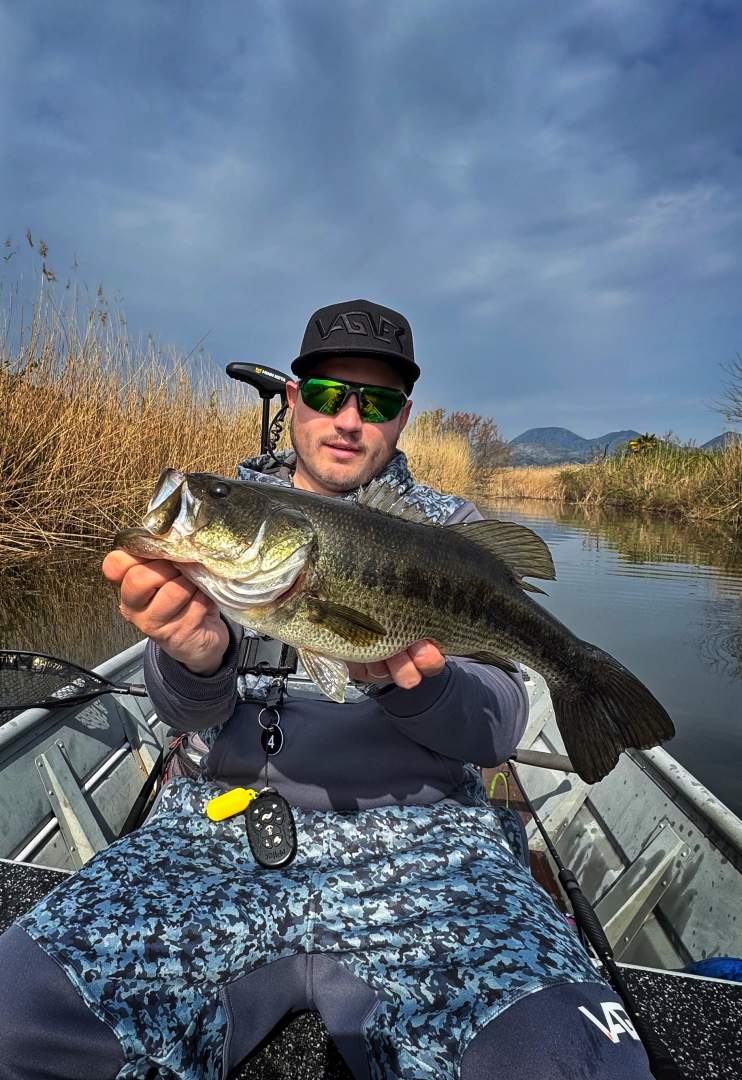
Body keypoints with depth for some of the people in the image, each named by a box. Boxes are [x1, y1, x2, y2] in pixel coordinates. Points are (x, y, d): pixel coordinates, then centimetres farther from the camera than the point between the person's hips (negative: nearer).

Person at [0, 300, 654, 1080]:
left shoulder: (453, 531, 4)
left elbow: (498, 726, -3)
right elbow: (188, 710, -4)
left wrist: (409, 682, -25)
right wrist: (195, 657, -29)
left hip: (421, 836, -1)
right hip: (223, 826, 2)